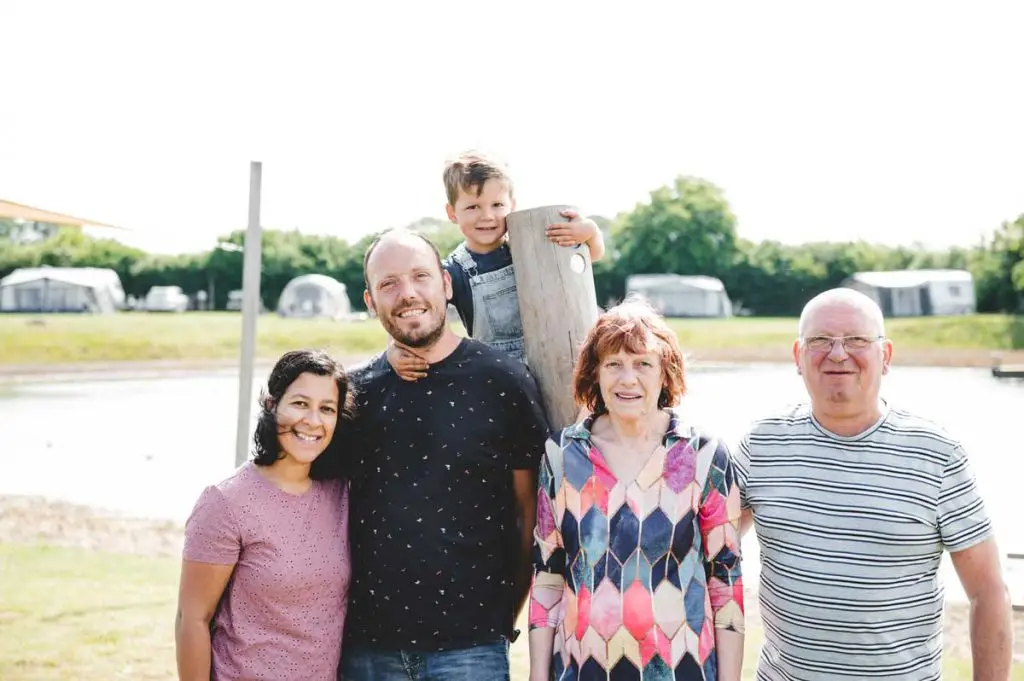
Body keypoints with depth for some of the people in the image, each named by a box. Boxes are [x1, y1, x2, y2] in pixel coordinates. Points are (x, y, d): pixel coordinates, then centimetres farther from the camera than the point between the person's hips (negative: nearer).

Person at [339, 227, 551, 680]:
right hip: (366, 643, 3)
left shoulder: (504, 381, -4)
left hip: (468, 645, -3)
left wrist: (503, 618, -1)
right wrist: (339, 616, 7)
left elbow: (532, 515, 0)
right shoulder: (355, 390, 6)